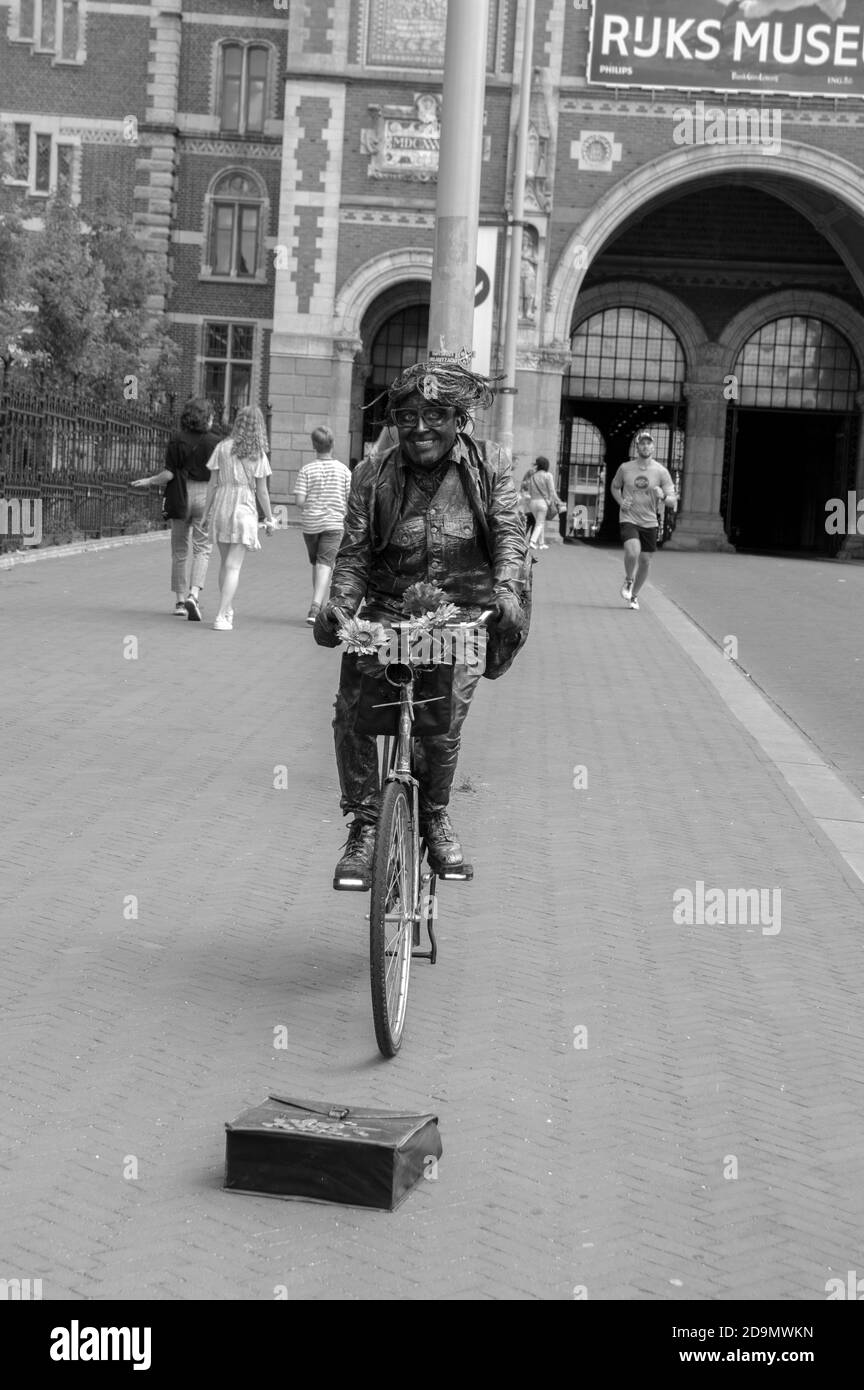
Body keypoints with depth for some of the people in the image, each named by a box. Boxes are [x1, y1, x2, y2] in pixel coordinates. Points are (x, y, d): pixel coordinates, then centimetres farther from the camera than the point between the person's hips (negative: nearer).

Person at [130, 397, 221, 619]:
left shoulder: (176, 440, -3)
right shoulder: (213, 442, -5)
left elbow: (169, 474, -6)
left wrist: (147, 481, 10)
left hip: (180, 496, 2)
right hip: (205, 495, -2)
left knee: (179, 551, 12)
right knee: (202, 549, 1)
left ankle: (180, 601, 16)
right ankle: (193, 595, -19)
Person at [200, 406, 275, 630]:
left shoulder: (222, 448, 0)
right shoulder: (258, 455, -4)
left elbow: (212, 484, 1)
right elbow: (262, 491, -2)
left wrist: (206, 512, 9)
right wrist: (269, 518, 9)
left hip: (221, 508, 3)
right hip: (244, 510, -2)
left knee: (226, 562, 16)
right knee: (233, 565, -2)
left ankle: (227, 611, 24)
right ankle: (222, 616, -10)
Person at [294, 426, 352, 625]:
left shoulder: (306, 470, -3)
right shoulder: (343, 470, -1)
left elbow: (299, 500, -9)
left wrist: (311, 505, 12)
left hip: (310, 523, 1)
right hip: (334, 522, -1)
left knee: (316, 563, 18)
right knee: (325, 564, -7)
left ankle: (317, 607, 26)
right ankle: (315, 607, -24)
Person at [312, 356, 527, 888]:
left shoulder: (489, 465, 2)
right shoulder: (374, 475, 3)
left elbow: (509, 531, -9)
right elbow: (354, 551, 1)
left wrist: (507, 589, -29)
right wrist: (339, 605, -19)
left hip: (464, 611, -1)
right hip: (388, 609, 1)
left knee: (444, 720, -18)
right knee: (353, 707, -21)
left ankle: (436, 815, 11)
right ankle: (365, 824, -5)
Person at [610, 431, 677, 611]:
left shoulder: (661, 472, -3)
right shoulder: (625, 468, -1)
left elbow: (673, 502, -4)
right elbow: (615, 487, 18)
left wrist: (663, 496, -27)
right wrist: (621, 502, -1)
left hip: (650, 522, 2)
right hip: (629, 519, -2)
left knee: (645, 561, 5)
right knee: (632, 552, -25)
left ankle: (634, 595, 28)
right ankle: (628, 581, 5)